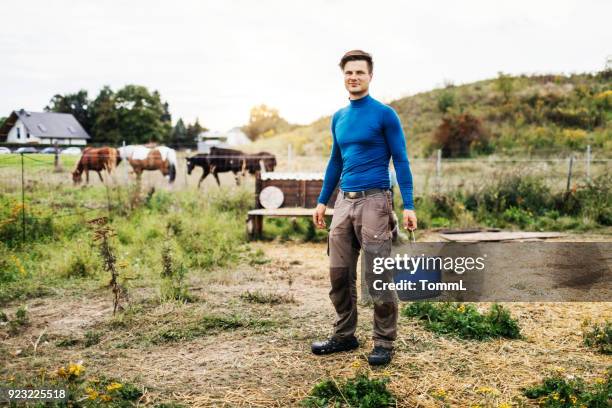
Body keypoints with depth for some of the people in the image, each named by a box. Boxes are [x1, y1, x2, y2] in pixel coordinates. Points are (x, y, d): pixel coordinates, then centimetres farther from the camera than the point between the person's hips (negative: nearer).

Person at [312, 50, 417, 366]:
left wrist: (408, 206, -12)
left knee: (378, 278, -4)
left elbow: (400, 160, -5)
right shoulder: (338, 118, 14)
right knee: (339, 274, 9)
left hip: (374, 201, -6)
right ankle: (344, 335, 23)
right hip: (344, 202, 6)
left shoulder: (384, 114, -4)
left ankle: (384, 343, 8)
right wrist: (322, 201, 20)